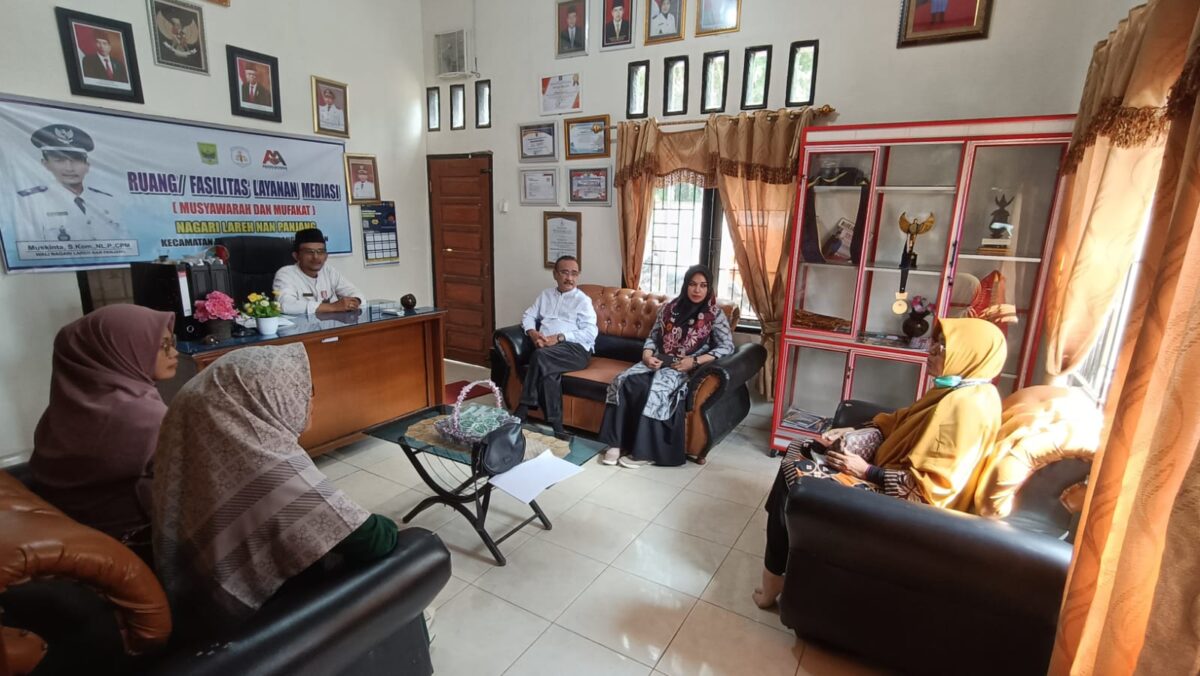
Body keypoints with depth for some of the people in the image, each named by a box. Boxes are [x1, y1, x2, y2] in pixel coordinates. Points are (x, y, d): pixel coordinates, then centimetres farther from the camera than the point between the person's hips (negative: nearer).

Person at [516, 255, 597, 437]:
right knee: (548, 371, -33)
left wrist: (559, 337, -16)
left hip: (575, 349, -3)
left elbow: (591, 332, -6)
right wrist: (532, 332, -3)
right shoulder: (545, 295, 24)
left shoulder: (583, 300, 7)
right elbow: (528, 316, 22)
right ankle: (555, 425, -28)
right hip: (547, 347, 4)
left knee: (541, 355, -34)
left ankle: (524, 408, -24)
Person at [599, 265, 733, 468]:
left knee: (654, 390, -34)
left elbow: (727, 347, -6)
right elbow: (653, 337, 14)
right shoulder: (669, 308, 11)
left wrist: (695, 361, -16)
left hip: (686, 369, -4)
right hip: (659, 362, 4)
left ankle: (645, 452, -23)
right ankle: (617, 443, -21)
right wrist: (647, 354, -8)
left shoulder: (715, 315, 0)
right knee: (624, 382, -24)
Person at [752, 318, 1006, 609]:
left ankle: (774, 578, 5)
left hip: (899, 497, -10)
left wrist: (866, 471, -23)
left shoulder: (966, 406, -25)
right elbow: (902, 422, 16)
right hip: (893, 472, 10)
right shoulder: (956, 390, 6)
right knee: (797, 454, 6)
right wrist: (855, 432, 1)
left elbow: (929, 487, -28)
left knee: (795, 475, -13)